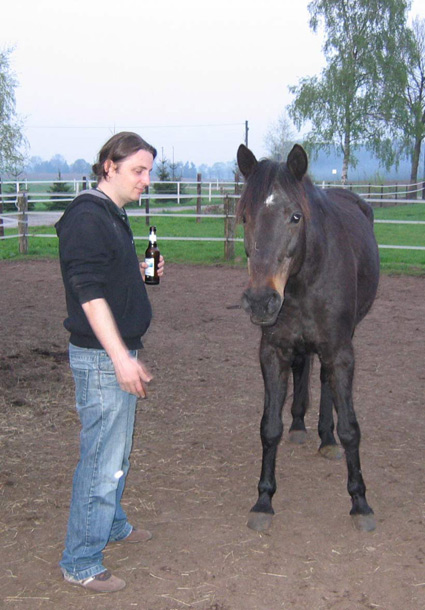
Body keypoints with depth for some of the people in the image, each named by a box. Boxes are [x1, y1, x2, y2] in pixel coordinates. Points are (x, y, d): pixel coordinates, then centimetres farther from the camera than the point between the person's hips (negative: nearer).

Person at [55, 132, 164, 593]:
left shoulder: (112, 216, 12)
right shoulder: (86, 217, -18)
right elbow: (89, 292, -24)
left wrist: (142, 271, 5)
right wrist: (121, 357, -26)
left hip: (118, 352, 10)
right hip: (100, 357, -10)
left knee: (118, 450, 23)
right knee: (102, 458, -2)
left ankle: (111, 524, 42)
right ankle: (80, 563, 11)